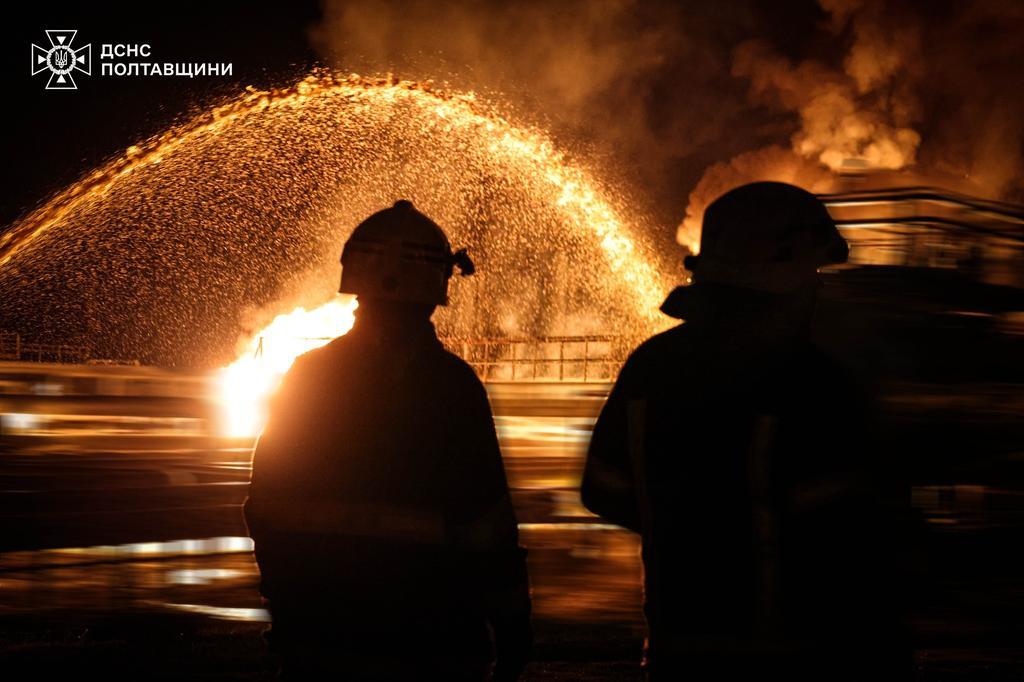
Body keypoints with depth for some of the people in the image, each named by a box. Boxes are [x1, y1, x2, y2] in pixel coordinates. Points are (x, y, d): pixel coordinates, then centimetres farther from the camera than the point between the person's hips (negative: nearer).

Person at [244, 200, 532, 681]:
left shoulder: (307, 375, 1)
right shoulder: (454, 385, -12)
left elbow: (266, 506, 7)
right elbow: (487, 520, -13)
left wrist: (286, 606, 18)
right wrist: (511, 620, -4)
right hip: (429, 641, -4)